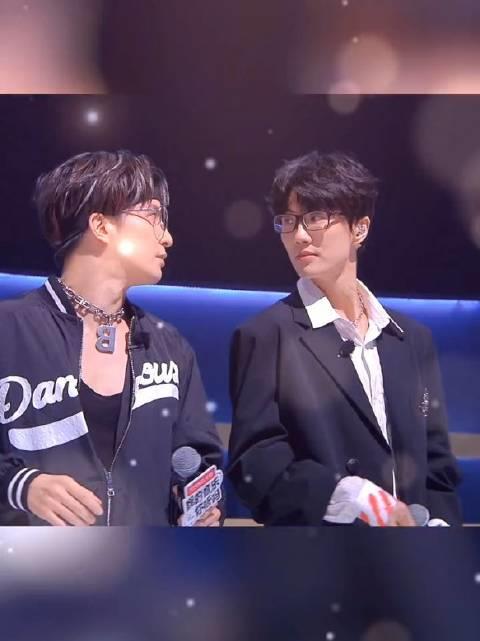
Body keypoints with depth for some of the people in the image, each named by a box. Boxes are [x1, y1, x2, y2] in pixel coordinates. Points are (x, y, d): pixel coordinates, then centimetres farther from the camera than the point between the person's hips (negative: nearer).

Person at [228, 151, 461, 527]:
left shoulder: (413, 338, 4)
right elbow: (254, 462, -15)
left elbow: (436, 461, 5)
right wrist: (355, 497, -25)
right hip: (314, 522, -4)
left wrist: (436, 519, -11)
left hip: (412, 520, 4)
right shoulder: (265, 336, -9)